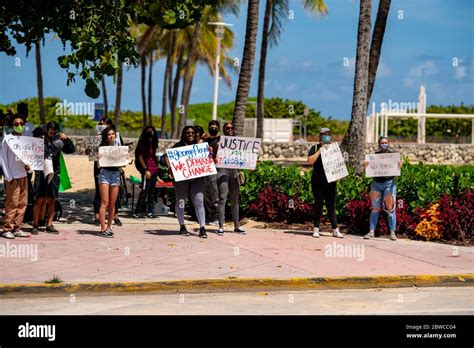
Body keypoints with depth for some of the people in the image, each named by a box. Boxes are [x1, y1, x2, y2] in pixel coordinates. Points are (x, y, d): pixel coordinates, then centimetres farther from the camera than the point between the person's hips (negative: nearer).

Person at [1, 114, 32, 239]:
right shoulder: (7, 140, -3)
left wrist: (28, 166, -3)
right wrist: (8, 177, -10)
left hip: (23, 176, 6)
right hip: (12, 177, -5)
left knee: (23, 203, 4)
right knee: (12, 203, -7)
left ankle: (17, 228, 10)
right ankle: (7, 229, -2)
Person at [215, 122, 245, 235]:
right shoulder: (220, 143, 2)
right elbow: (214, 158, 0)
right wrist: (215, 160, -22)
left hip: (234, 171, 5)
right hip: (222, 171, -5)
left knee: (235, 200, 10)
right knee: (222, 198, -11)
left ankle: (237, 225, 19)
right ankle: (221, 226, -12)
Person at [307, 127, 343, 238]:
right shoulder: (315, 148, 4)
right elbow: (310, 160, -11)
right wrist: (320, 150, -16)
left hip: (330, 182, 3)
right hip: (318, 182, -2)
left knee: (331, 206, 3)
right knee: (318, 205, 1)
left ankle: (335, 230, 3)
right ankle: (316, 229, 8)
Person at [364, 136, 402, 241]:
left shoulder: (392, 154, 5)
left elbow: (397, 168, 0)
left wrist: (399, 165, -22)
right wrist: (366, 165, -12)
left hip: (389, 182, -2)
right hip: (376, 182, 2)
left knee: (390, 208, -4)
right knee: (375, 208, 2)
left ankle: (392, 232, -2)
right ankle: (371, 232, 2)